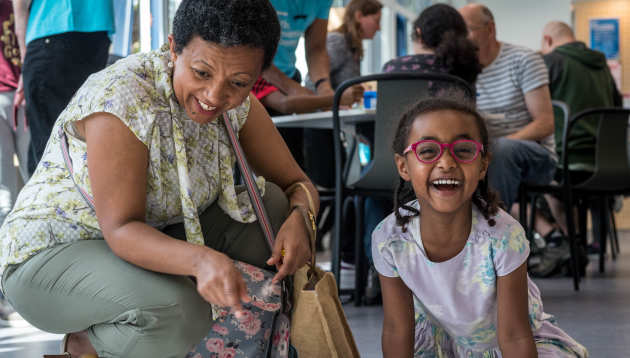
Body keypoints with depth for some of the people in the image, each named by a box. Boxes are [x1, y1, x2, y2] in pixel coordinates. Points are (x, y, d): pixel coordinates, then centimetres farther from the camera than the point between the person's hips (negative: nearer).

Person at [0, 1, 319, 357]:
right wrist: (200, 260, -50)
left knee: (272, 204, -11)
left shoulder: (237, 100, -8)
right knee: (178, 310, -35)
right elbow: (121, 228, -31)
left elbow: (298, 184, -1)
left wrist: (299, 218, -26)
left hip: (146, 242, 7)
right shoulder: (121, 97, -29)